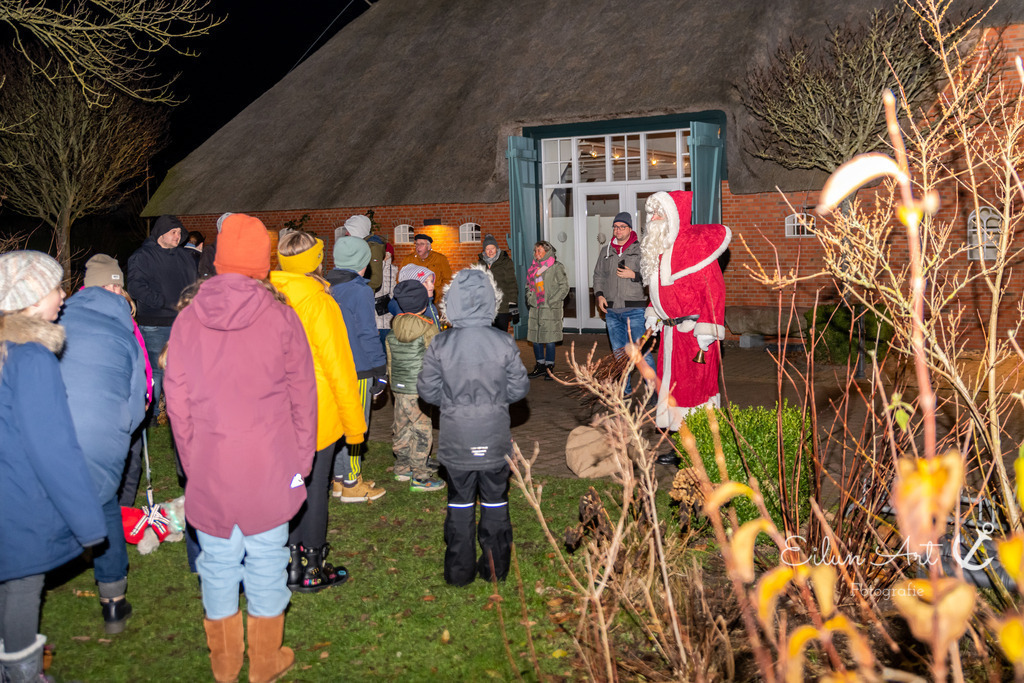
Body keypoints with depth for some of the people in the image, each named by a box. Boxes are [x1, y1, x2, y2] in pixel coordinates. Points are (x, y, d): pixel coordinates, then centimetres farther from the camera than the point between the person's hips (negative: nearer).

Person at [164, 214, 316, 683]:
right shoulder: (281, 318, -8)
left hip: (208, 471, 2)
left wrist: (191, 463, 11)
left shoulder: (187, 319, -2)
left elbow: (177, 402, 1)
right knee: (266, 563, 12)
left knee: (218, 565, 15)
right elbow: (301, 398, -3)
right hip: (269, 468, -2)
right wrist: (300, 460, 8)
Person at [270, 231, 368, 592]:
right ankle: (313, 571, 16)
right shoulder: (317, 302, -18)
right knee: (314, 489, 5)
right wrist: (354, 422, -7)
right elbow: (338, 366, -15)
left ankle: (293, 562, 27)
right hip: (318, 415, -5)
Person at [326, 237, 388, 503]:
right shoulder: (360, 291, -15)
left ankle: (339, 479, 24)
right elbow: (368, 334, -15)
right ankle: (352, 485, 9)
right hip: (358, 369, -7)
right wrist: (380, 370, -7)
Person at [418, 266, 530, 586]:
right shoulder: (504, 343, -12)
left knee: (459, 504, 14)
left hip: (456, 442, 0)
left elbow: (427, 391, -5)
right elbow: (519, 389, -4)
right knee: (495, 502, 15)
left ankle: (460, 570, 22)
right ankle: (495, 568, 25)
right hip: (495, 440, 0)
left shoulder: (440, 345, -12)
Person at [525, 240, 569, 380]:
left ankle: (549, 368, 6)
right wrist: (530, 298, 7)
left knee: (549, 339, -4)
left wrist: (551, 301, -11)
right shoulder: (533, 268, 14)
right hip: (535, 308, 6)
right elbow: (528, 286, 23)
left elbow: (564, 287, -6)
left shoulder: (556, 267, -4)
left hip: (550, 309, -6)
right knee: (535, 338, 8)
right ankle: (540, 365, 21)